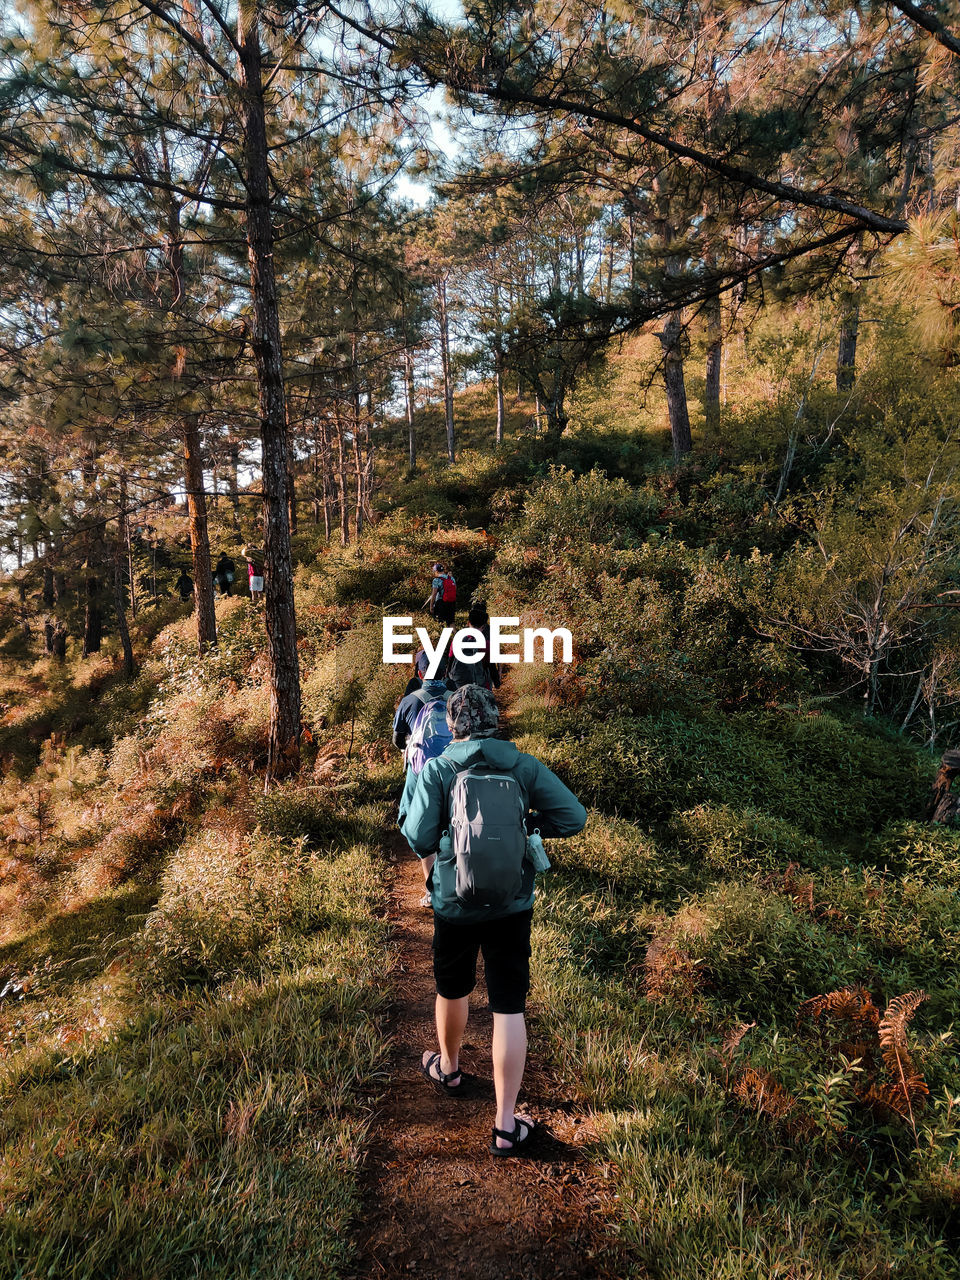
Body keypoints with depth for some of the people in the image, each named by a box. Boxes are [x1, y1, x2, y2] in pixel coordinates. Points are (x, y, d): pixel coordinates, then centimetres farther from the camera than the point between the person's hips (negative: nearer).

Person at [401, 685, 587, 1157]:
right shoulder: (524, 766, -7)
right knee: (509, 1008, 8)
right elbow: (573, 817, -10)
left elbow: (418, 837, -20)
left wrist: (429, 855, 3)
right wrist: (526, 823, 4)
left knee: (453, 991, 25)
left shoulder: (436, 770, -12)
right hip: (514, 904, 0)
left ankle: (448, 1068, 51)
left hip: (455, 904, 0)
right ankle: (506, 1127, 13)